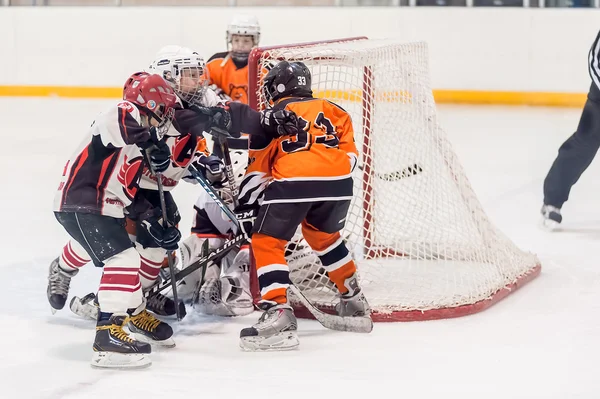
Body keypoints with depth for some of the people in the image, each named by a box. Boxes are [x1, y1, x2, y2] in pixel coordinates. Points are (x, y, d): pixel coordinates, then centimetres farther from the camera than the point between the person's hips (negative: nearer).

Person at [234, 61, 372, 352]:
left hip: (292, 180, -5)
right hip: (338, 181, 5)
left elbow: (257, 169, 16)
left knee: (266, 242, 8)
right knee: (324, 236, 31)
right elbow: (349, 153, 20)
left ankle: (278, 314, -9)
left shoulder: (272, 116, 18)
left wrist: (247, 208, 22)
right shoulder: (333, 111, 28)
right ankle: (354, 302, 37)